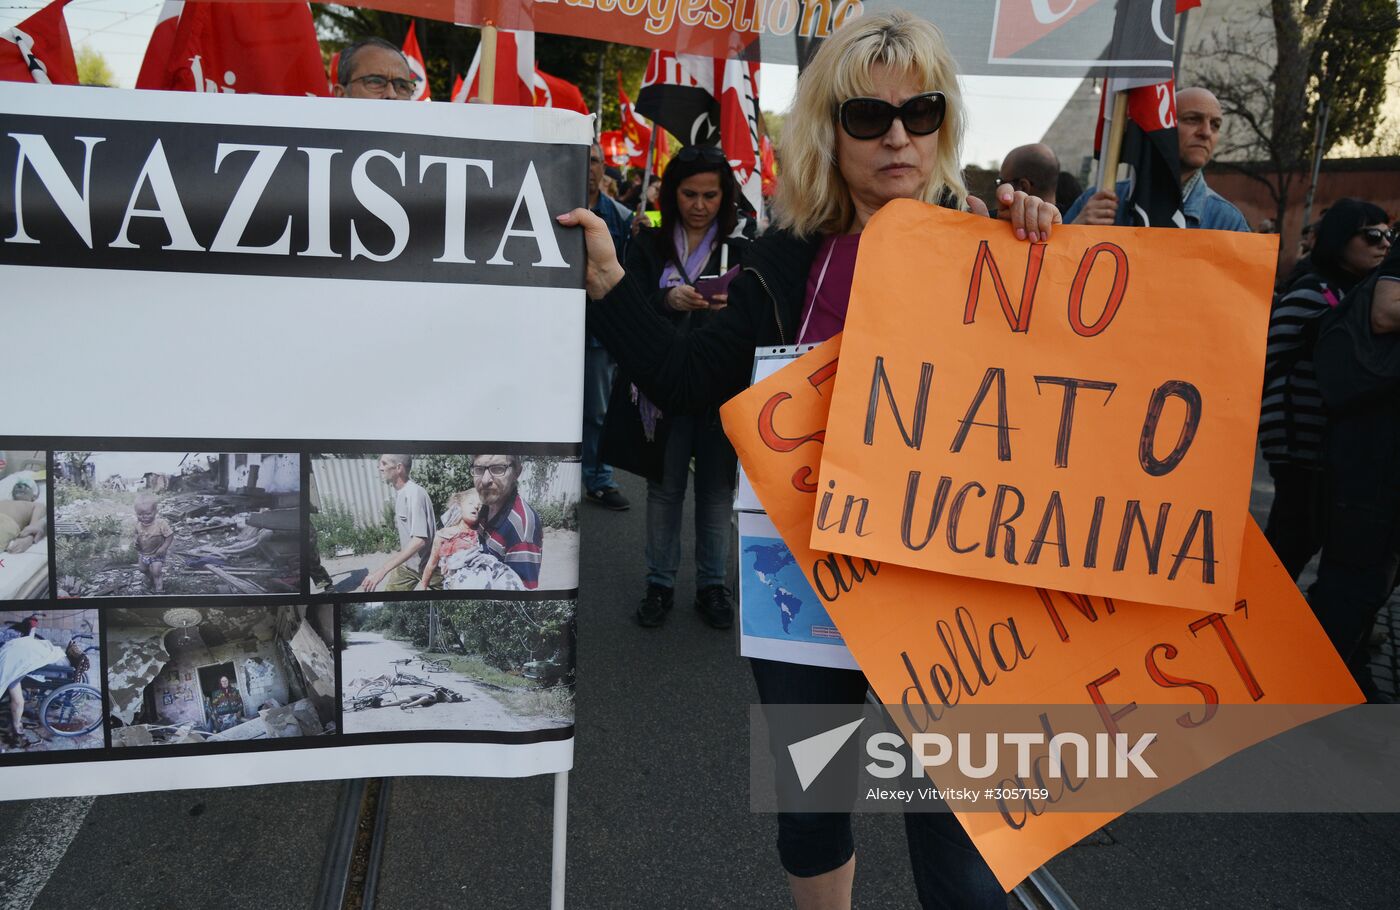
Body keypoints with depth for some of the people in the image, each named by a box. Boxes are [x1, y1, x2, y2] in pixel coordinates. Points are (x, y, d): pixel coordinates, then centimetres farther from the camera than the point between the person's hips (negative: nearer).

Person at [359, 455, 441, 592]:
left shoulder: (414, 493, -26)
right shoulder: (398, 491, 2)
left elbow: (419, 540, -34)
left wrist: (383, 570, -39)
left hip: (428, 565, -8)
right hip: (407, 562, 8)